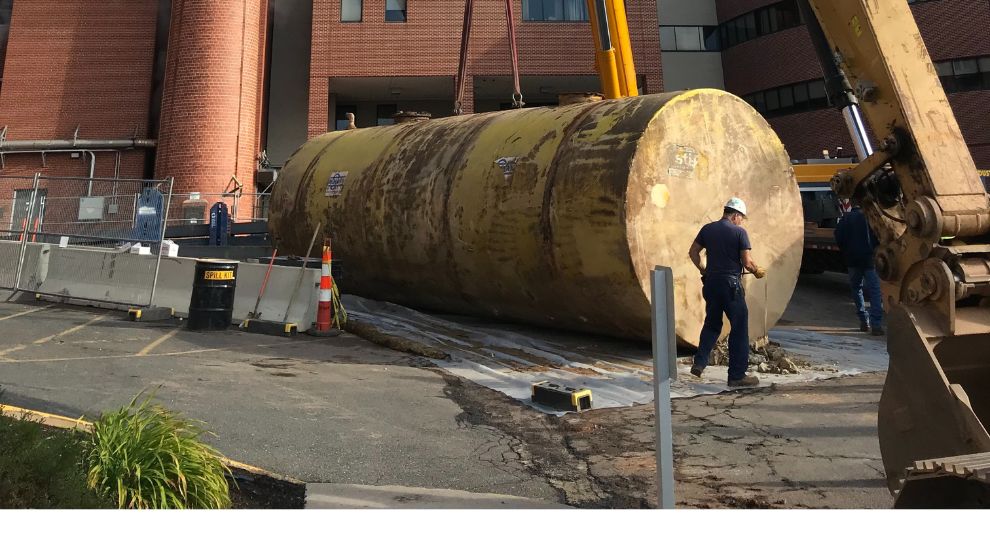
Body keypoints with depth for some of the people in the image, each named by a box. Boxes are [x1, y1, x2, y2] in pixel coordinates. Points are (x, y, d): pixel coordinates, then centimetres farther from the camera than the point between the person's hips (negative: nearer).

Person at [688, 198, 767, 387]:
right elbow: (747, 262, -11)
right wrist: (757, 271, 7)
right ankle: (737, 375, 6)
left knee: (712, 324, 21)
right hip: (731, 284, -6)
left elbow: (693, 252, 11)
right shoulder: (739, 232, -9)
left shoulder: (707, 229, 6)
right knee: (739, 328, 3)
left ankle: (699, 363, 15)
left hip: (710, 283, 6)